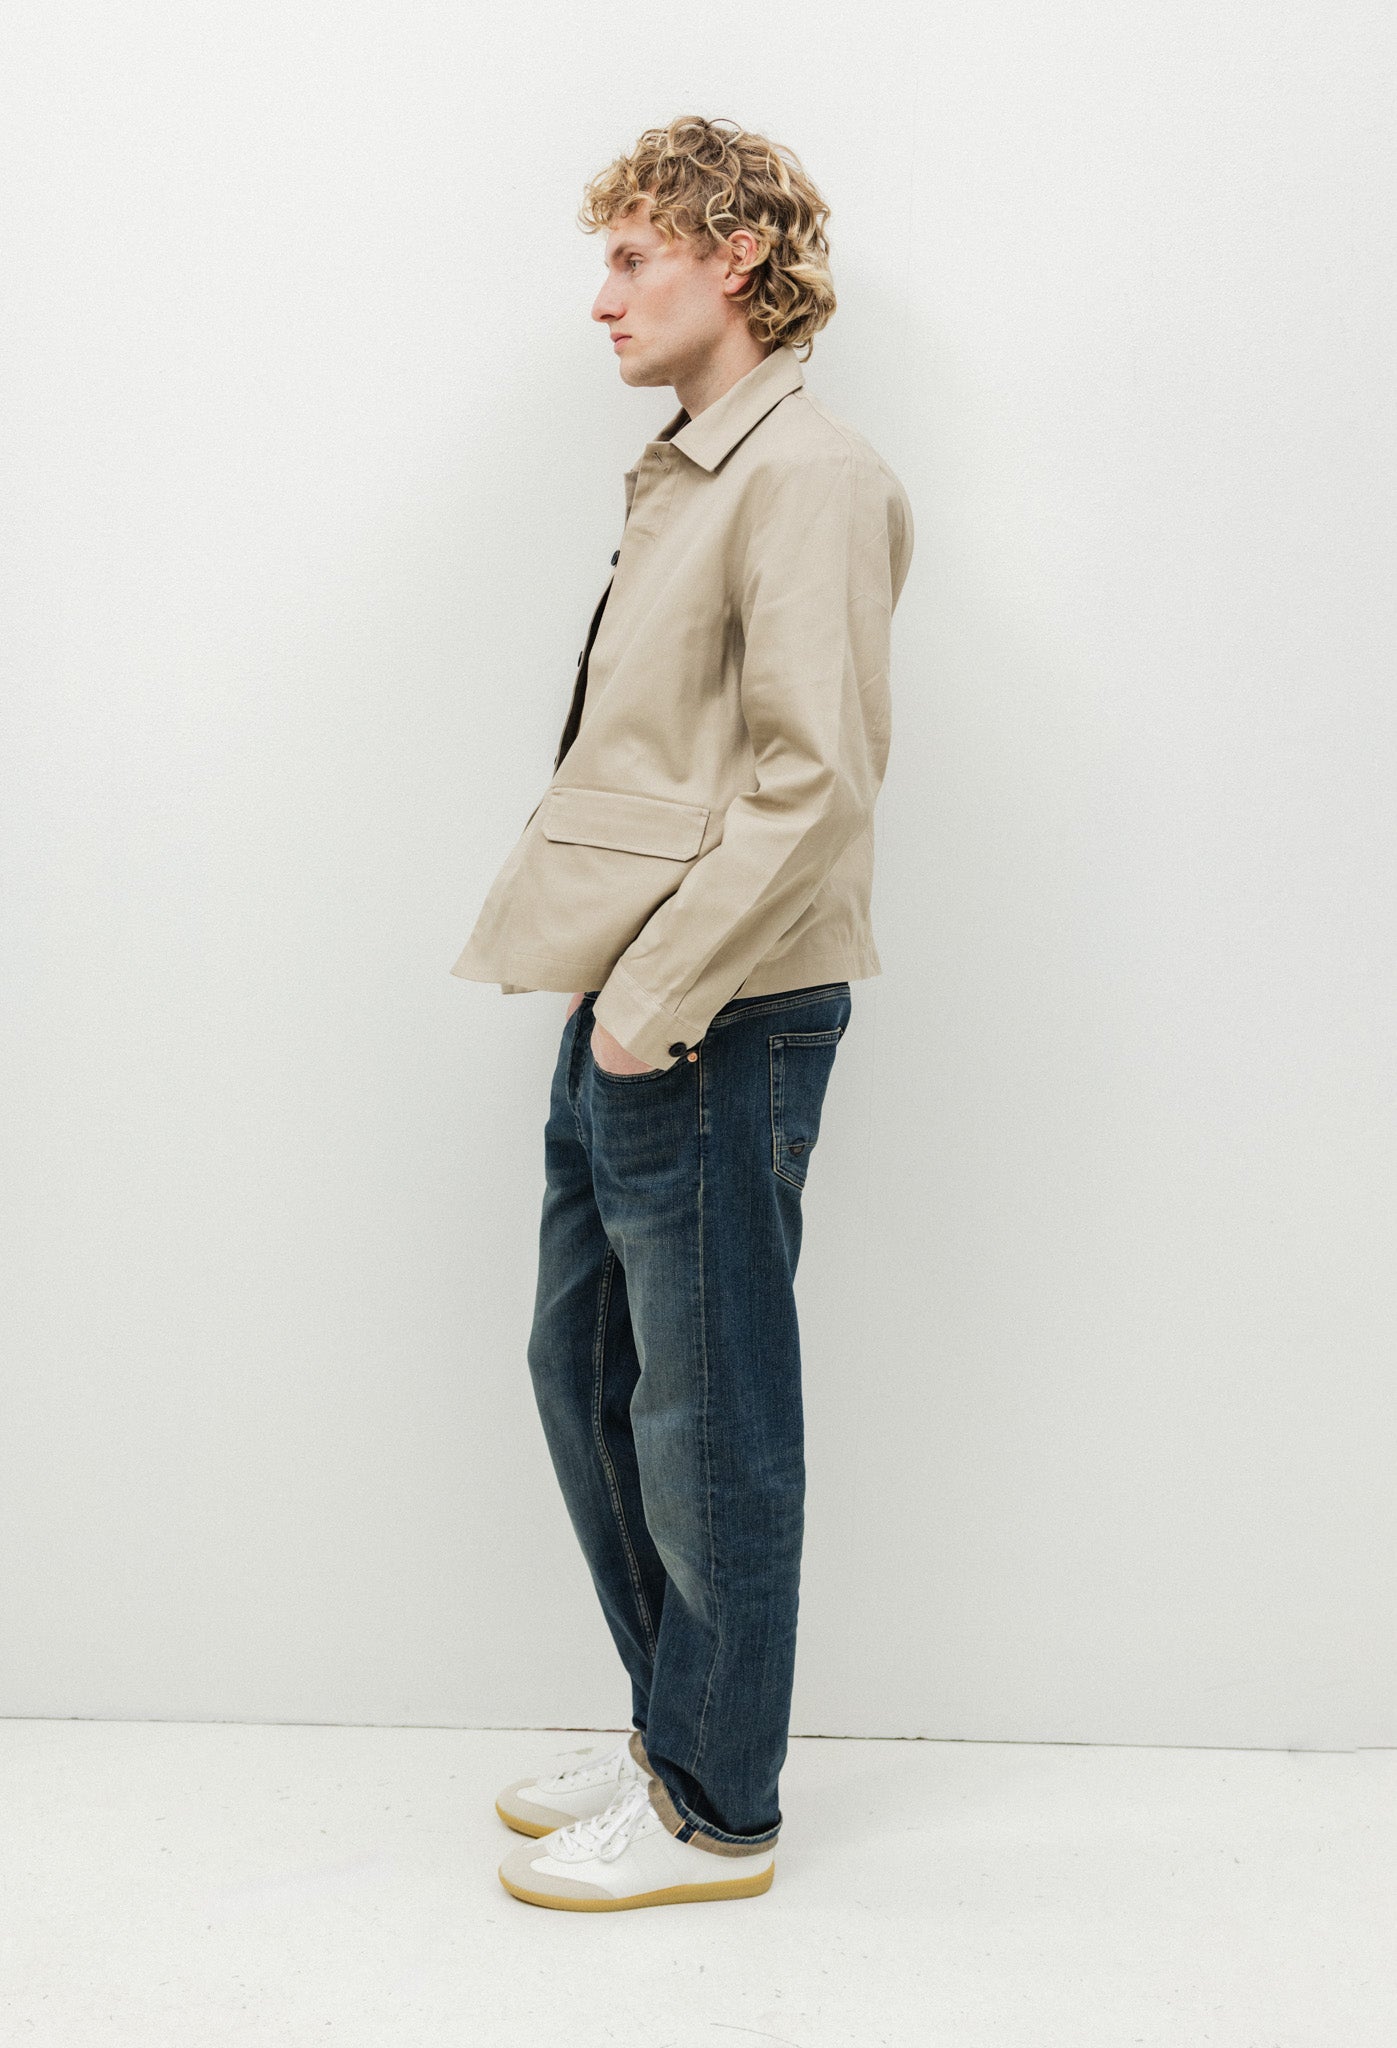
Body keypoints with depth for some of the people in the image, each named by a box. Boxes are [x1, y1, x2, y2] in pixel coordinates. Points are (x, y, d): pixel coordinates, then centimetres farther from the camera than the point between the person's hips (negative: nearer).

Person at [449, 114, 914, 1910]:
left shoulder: (807, 475, -11)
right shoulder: (685, 477, 18)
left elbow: (818, 776, -20)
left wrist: (661, 994, -19)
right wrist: (611, 986, 12)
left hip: (716, 1024, -10)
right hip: (624, 1015, 10)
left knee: (706, 1421, 2)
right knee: (584, 1374, 16)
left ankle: (716, 1813, 19)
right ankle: (670, 1731, 33)